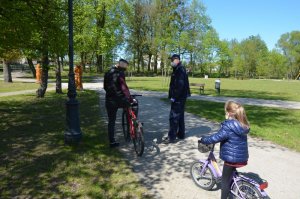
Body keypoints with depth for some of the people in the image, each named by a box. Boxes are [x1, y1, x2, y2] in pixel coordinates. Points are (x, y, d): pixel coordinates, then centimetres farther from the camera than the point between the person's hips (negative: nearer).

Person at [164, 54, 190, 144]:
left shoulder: (180, 70, -16)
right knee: (180, 116, 16)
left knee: (173, 117, -8)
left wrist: (174, 97, -23)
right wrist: (173, 96, 17)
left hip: (178, 98, -11)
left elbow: (180, 85, -24)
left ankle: (172, 137, -3)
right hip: (179, 97, 11)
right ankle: (181, 134, 26)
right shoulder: (177, 70, 17)